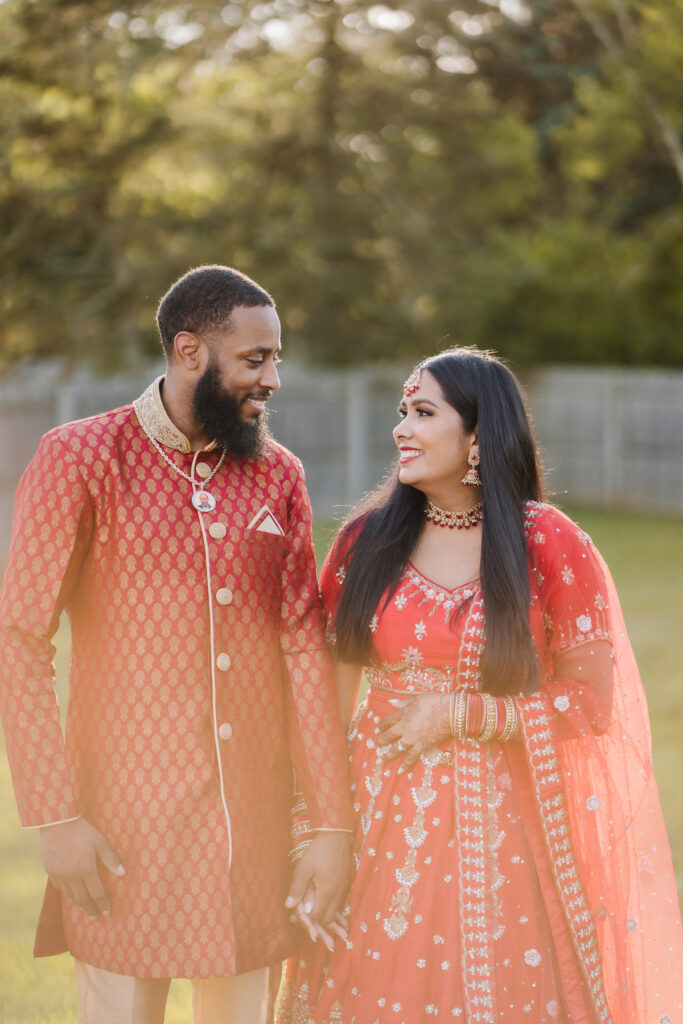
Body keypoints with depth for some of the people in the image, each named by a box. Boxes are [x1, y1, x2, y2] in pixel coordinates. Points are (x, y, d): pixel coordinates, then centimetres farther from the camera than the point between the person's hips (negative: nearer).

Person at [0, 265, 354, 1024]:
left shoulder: (278, 475, 8)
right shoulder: (82, 461, -5)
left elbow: (305, 649, 5)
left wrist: (333, 825, 1)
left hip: (255, 819, 4)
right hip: (129, 824, -4)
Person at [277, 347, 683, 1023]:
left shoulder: (550, 546, -7)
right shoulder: (366, 541, 1)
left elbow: (593, 700, -7)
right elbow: (330, 693, 5)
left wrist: (457, 715, -13)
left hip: (497, 823, -2)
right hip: (382, 816, 2)